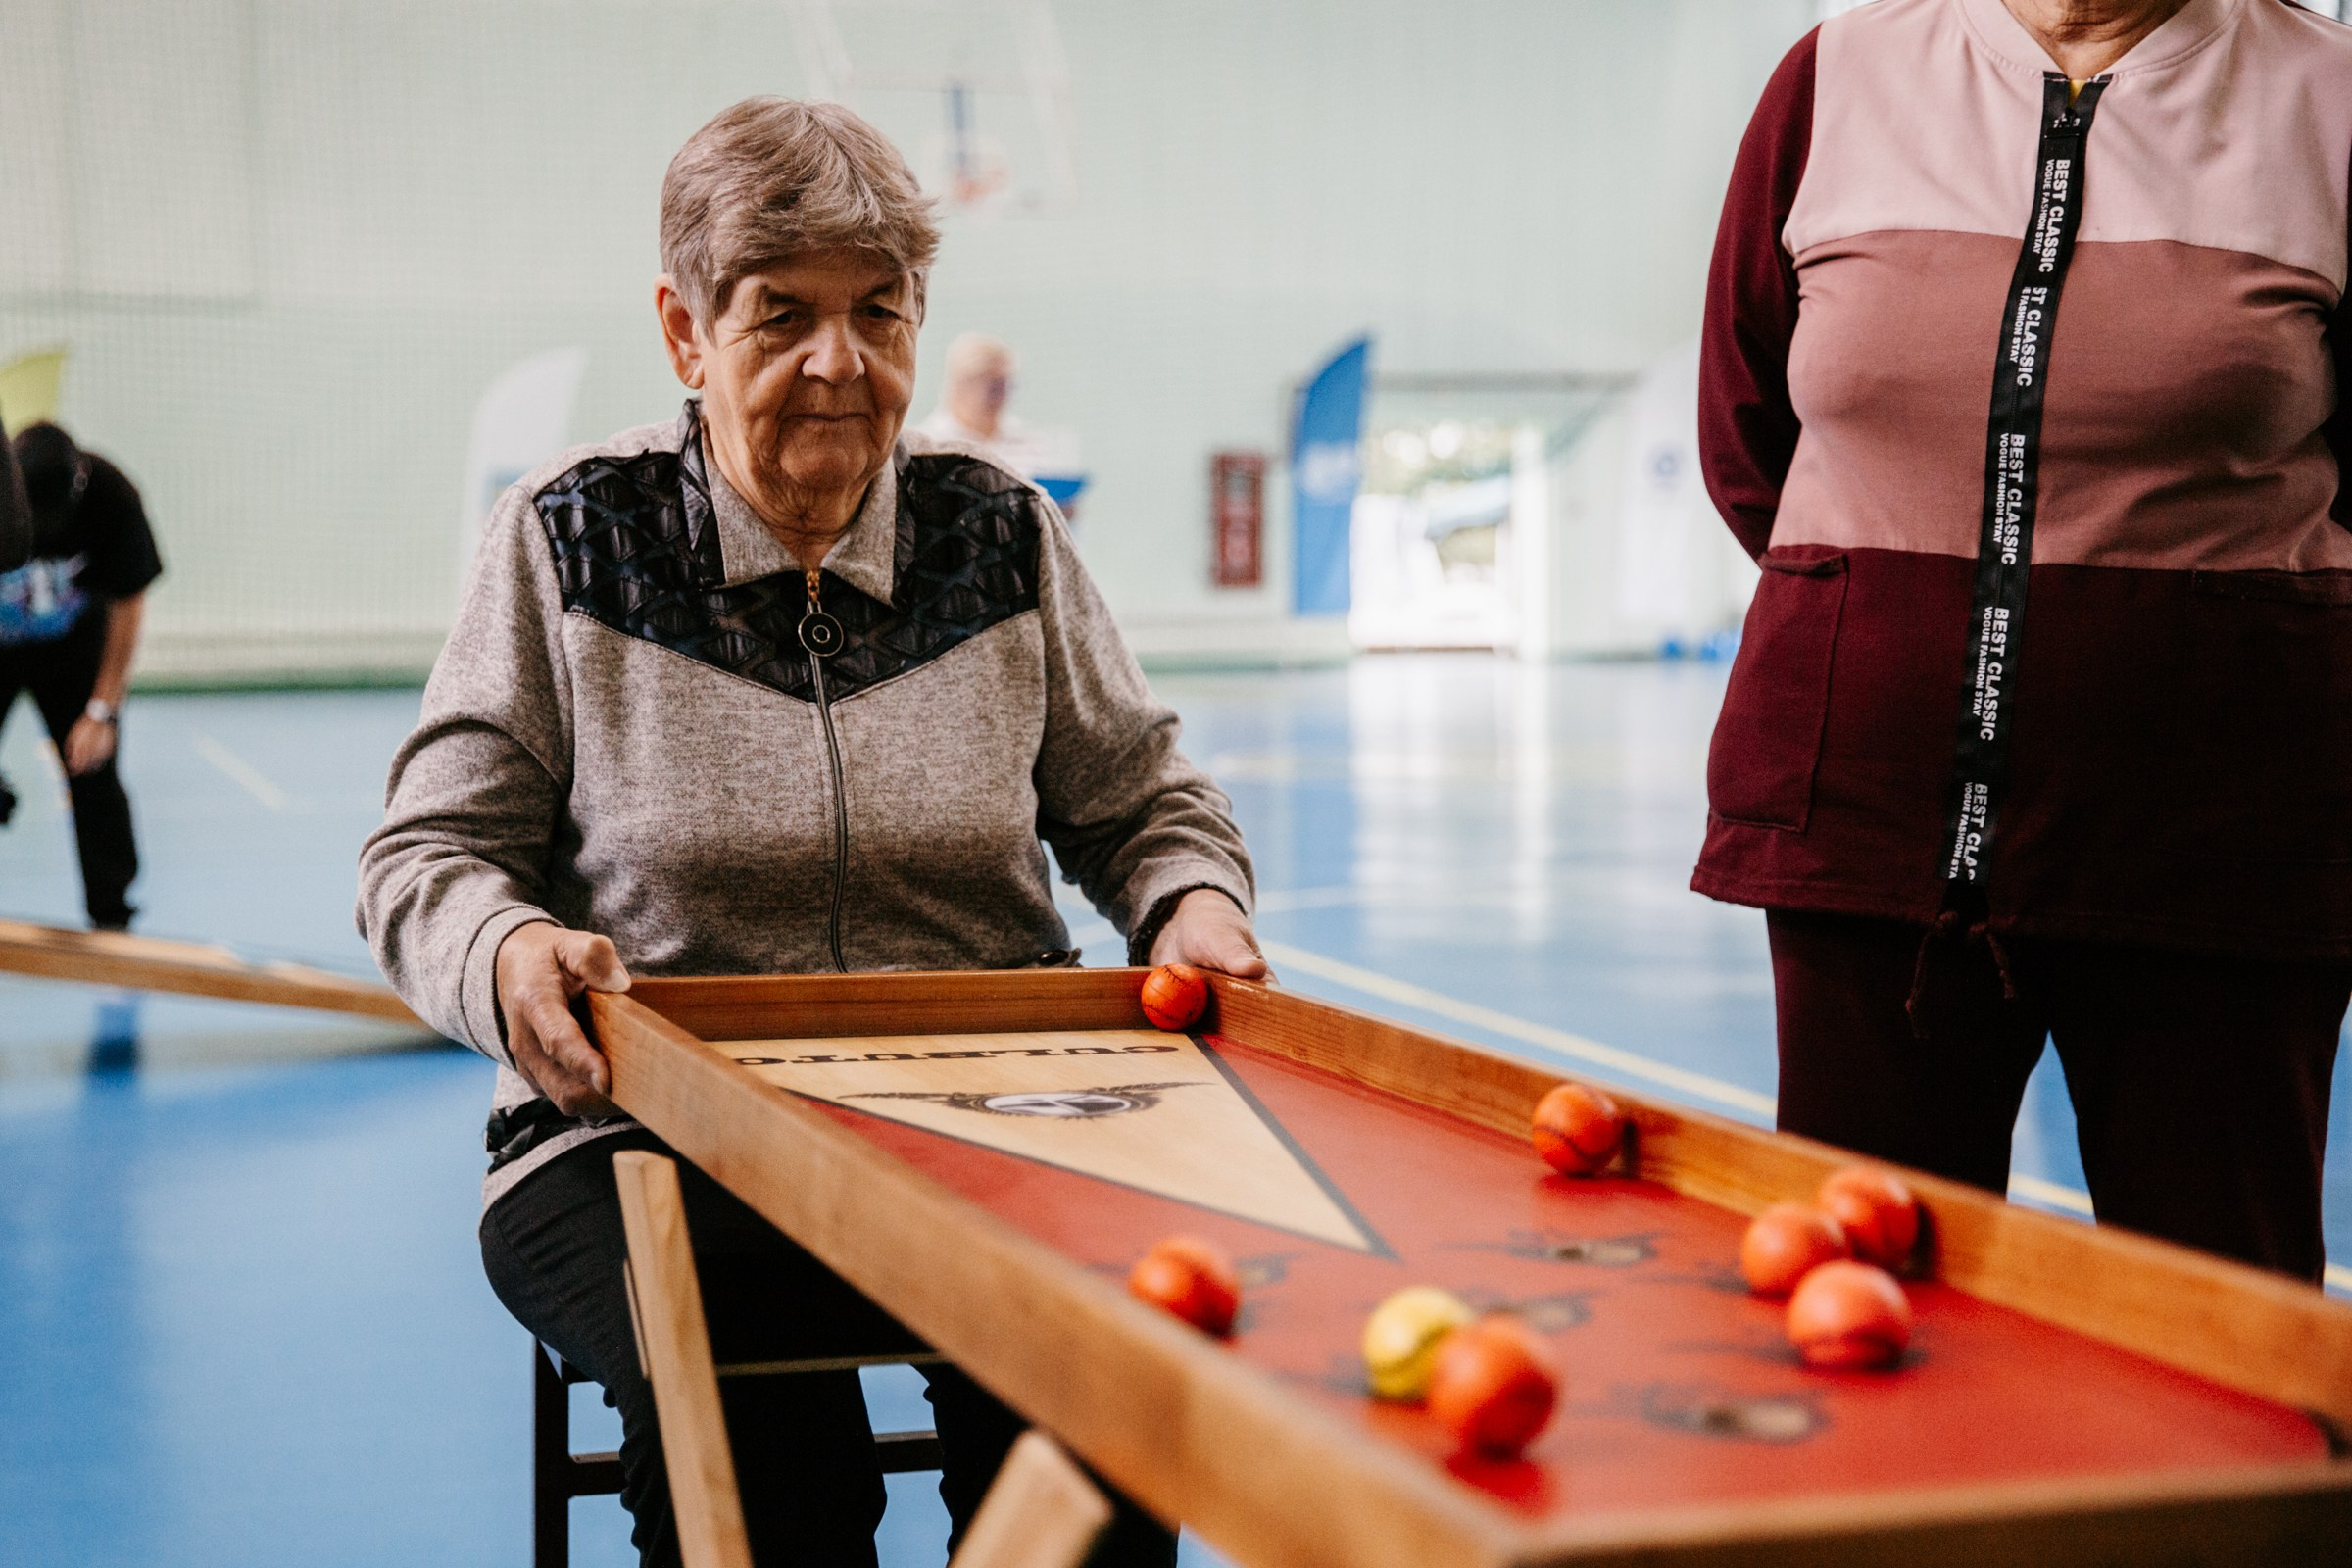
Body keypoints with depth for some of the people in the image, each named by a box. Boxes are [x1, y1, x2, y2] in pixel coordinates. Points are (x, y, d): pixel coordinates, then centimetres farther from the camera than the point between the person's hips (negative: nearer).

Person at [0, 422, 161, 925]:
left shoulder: (111, 498, -28)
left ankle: (111, 919, 4)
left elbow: (128, 605, -14)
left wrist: (103, 710, -13)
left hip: (73, 643, 0)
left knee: (94, 778, -5)